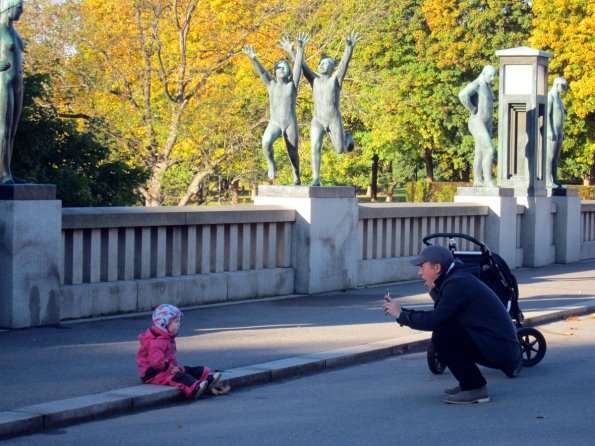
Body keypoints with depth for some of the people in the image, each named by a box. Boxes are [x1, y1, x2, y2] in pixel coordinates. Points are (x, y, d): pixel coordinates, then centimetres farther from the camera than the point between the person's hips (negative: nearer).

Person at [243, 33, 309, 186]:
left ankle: (296, 175, 33)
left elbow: (298, 65, -9)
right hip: (274, 123, 1)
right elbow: (262, 71, -8)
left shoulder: (292, 84, 1)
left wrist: (300, 47, -21)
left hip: (290, 123, -1)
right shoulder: (271, 84, 7)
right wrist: (253, 58, -26)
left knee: (293, 153, 6)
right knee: (266, 142, -29)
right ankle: (272, 164, -3)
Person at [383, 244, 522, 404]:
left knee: (441, 335, -17)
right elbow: (440, 316, 15)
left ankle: (474, 388, -8)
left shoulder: (458, 283, -16)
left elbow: (434, 321, -20)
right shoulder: (458, 277, 14)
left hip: (499, 348, -10)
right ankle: (471, 384, 15)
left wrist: (402, 315, -8)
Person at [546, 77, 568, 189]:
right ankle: (548, 180, -10)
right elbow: (547, 115, -20)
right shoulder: (549, 96, -14)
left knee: (556, 157, 8)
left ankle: (554, 180, 10)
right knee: (550, 156, -10)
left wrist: (562, 131, 20)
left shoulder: (558, 98, 19)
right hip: (552, 131, -10)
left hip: (558, 132, 10)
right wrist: (550, 131, -25)